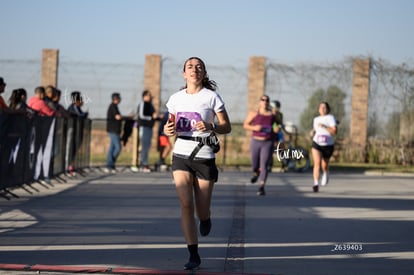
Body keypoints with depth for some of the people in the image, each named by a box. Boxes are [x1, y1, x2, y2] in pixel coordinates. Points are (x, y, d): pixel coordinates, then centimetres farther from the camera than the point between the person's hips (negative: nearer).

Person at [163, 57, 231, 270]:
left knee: (201, 210, 1)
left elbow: (227, 127, 0)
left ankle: (205, 219, 41)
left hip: (204, 156, -2)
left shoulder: (212, 97, -2)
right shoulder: (176, 98, 8)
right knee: (186, 204, -10)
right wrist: (168, 130, -6)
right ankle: (193, 255, -5)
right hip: (181, 155, 2)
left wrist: (211, 127, -20)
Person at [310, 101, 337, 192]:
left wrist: (324, 127, -26)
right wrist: (313, 132, 5)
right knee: (317, 163, -19)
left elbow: (334, 131, -17)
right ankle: (316, 183, -25)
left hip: (328, 145, -2)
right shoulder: (316, 119, 10)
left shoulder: (331, 118, -6)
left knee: (324, 165, 14)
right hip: (316, 144, 2)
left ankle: (325, 174, 50)